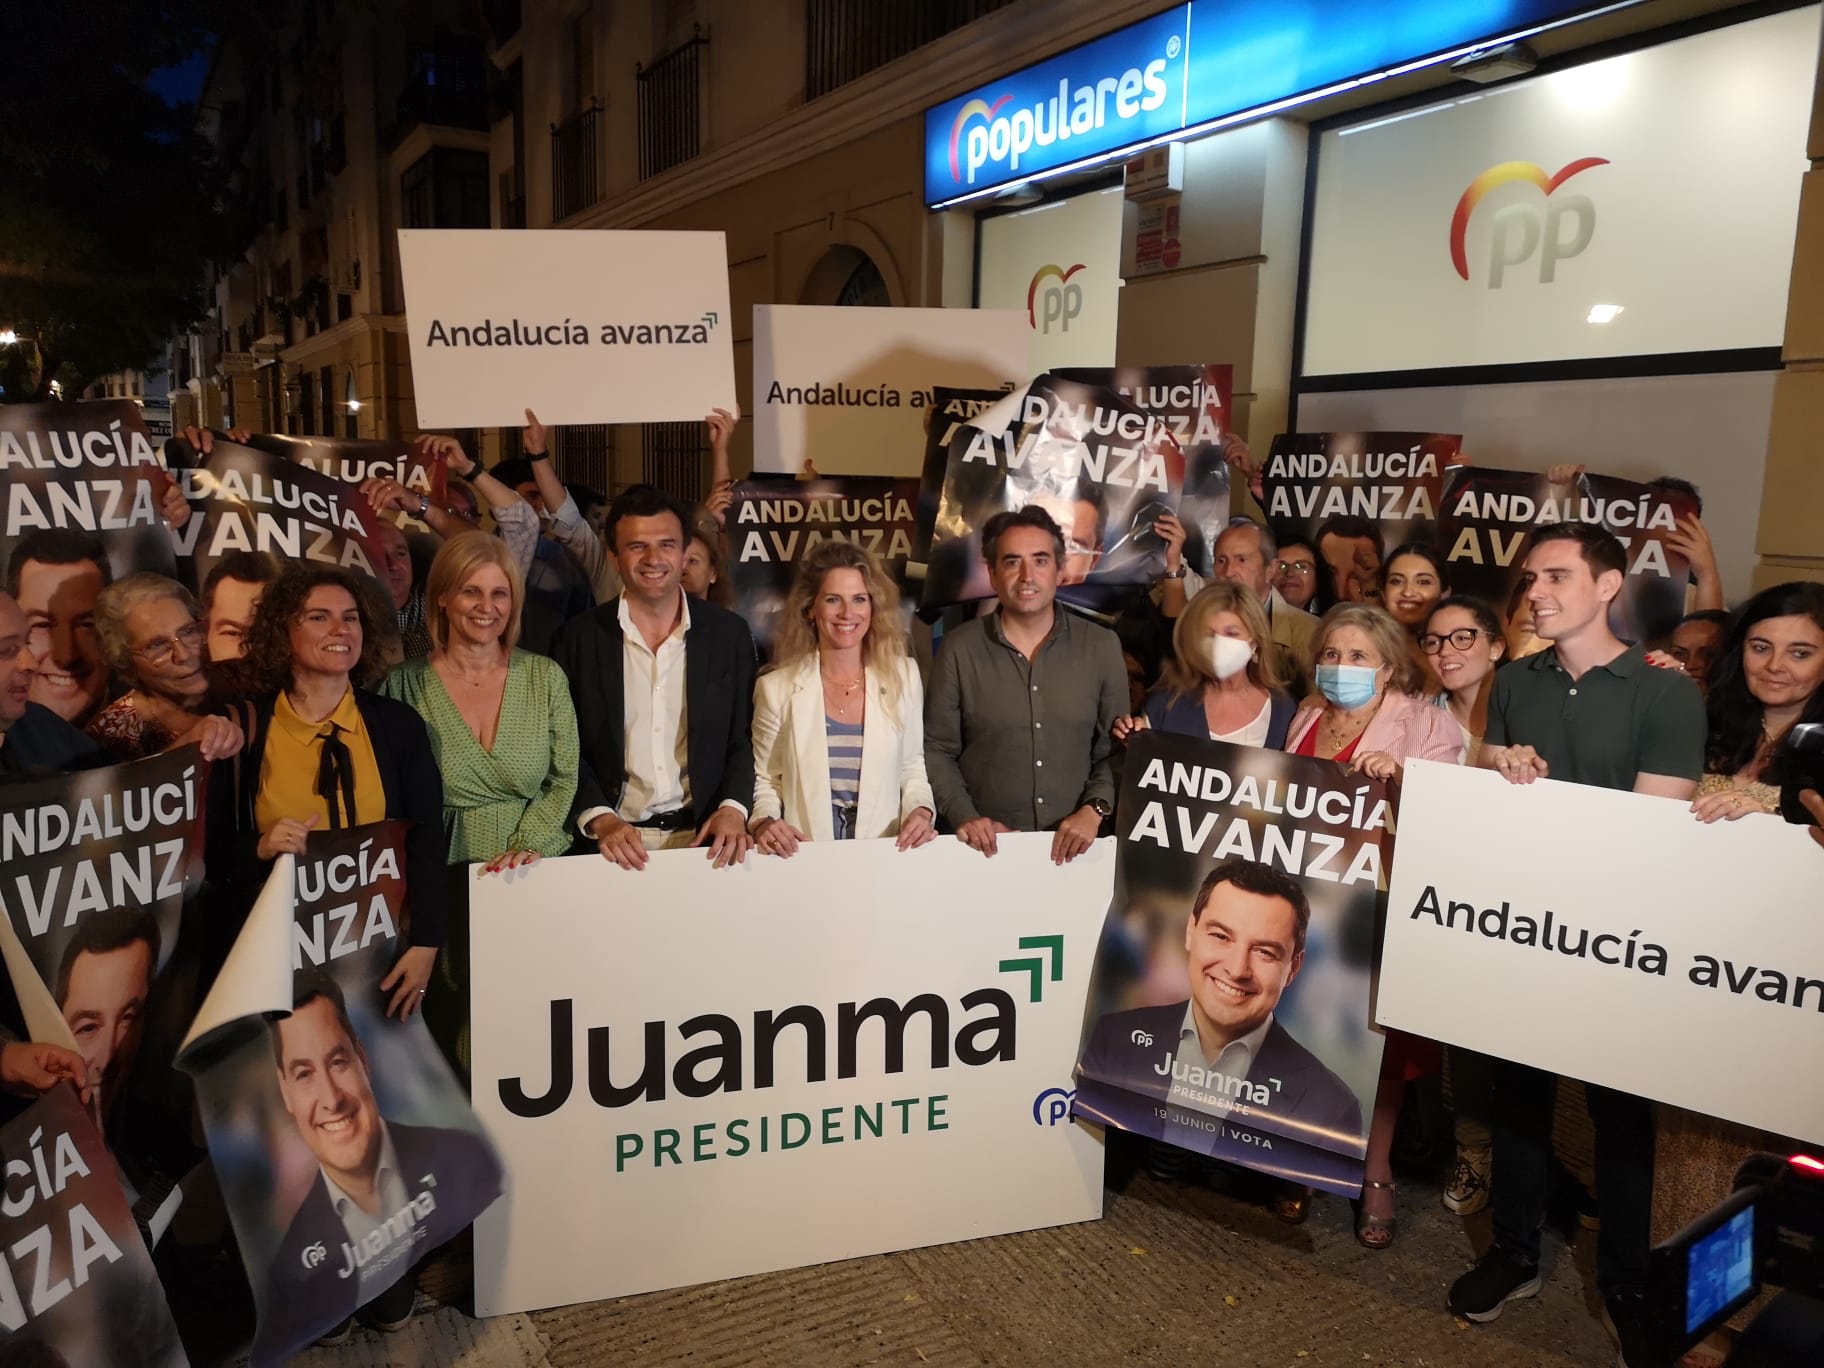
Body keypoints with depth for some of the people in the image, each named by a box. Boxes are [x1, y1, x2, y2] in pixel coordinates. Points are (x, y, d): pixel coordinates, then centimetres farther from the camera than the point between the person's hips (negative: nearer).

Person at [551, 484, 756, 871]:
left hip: (704, 837, 1)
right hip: (616, 842, -1)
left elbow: (744, 739, 6)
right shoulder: (579, 639, 2)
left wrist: (733, 809, -9)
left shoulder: (728, 633, 5)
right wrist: (599, 819, -11)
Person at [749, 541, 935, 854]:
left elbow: (913, 768, 13)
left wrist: (921, 812, -4)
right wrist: (764, 823, -9)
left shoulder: (904, 676, 6)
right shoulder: (776, 688, 2)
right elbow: (764, 779, 9)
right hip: (805, 857, 0)